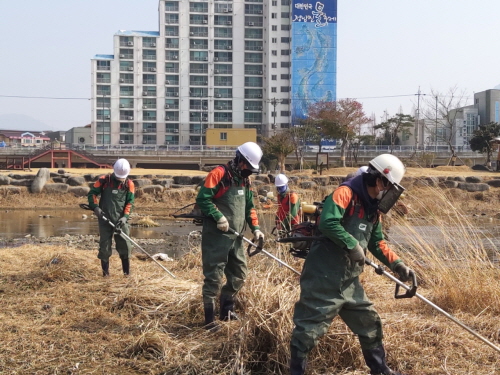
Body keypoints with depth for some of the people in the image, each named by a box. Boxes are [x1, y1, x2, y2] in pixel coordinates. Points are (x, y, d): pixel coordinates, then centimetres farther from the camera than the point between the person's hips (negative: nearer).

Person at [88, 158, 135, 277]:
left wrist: (125, 216, -11)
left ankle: (127, 271, 12)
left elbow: (130, 202, 2)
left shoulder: (129, 184, 1)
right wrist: (95, 207, -11)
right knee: (104, 246, 3)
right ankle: (105, 272, 13)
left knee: (125, 245, 0)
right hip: (105, 219, -1)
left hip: (120, 220, 1)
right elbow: (92, 193, 3)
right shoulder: (104, 180, -3)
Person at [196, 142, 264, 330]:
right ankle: (209, 318, 3)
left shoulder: (244, 180, 14)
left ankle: (227, 308, 33)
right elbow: (202, 199, -16)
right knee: (214, 276, -5)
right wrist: (218, 216, -23)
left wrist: (255, 228, 6)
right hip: (216, 236, -8)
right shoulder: (219, 174, -12)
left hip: (235, 237, 8)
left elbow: (249, 207, 19)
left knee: (239, 274, 15)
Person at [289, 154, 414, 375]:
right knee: (309, 328, -3)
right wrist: (352, 245, -22)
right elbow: (327, 222, -30)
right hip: (324, 278, -9)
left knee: (369, 323, 17)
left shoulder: (373, 208, 14)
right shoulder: (346, 193, -14)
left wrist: (397, 265, 11)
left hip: (349, 280, 9)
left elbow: (377, 243, 21)